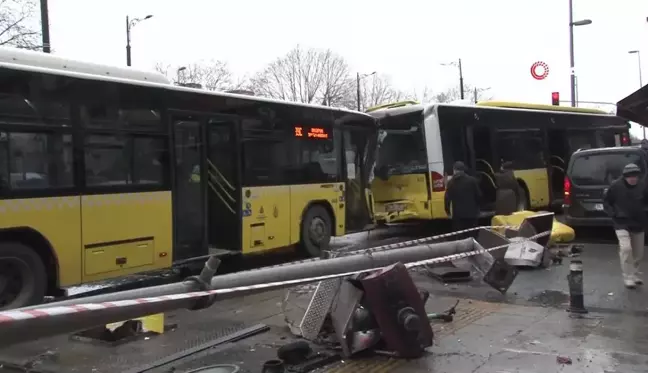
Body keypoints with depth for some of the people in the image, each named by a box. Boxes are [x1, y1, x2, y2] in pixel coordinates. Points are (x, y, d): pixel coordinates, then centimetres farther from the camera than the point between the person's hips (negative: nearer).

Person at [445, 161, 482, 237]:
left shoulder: (451, 182, -3)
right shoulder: (472, 180, 0)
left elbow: (447, 198, -4)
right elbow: (478, 195, 3)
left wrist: (447, 210, 10)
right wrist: (476, 208, 17)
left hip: (458, 214, -1)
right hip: (471, 213, 1)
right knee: (472, 235, 8)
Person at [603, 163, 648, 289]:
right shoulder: (616, 186, -13)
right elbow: (606, 201, -1)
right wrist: (613, 213, -11)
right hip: (622, 223, -4)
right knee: (626, 248, -19)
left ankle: (634, 274, 33)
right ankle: (628, 277, -9)